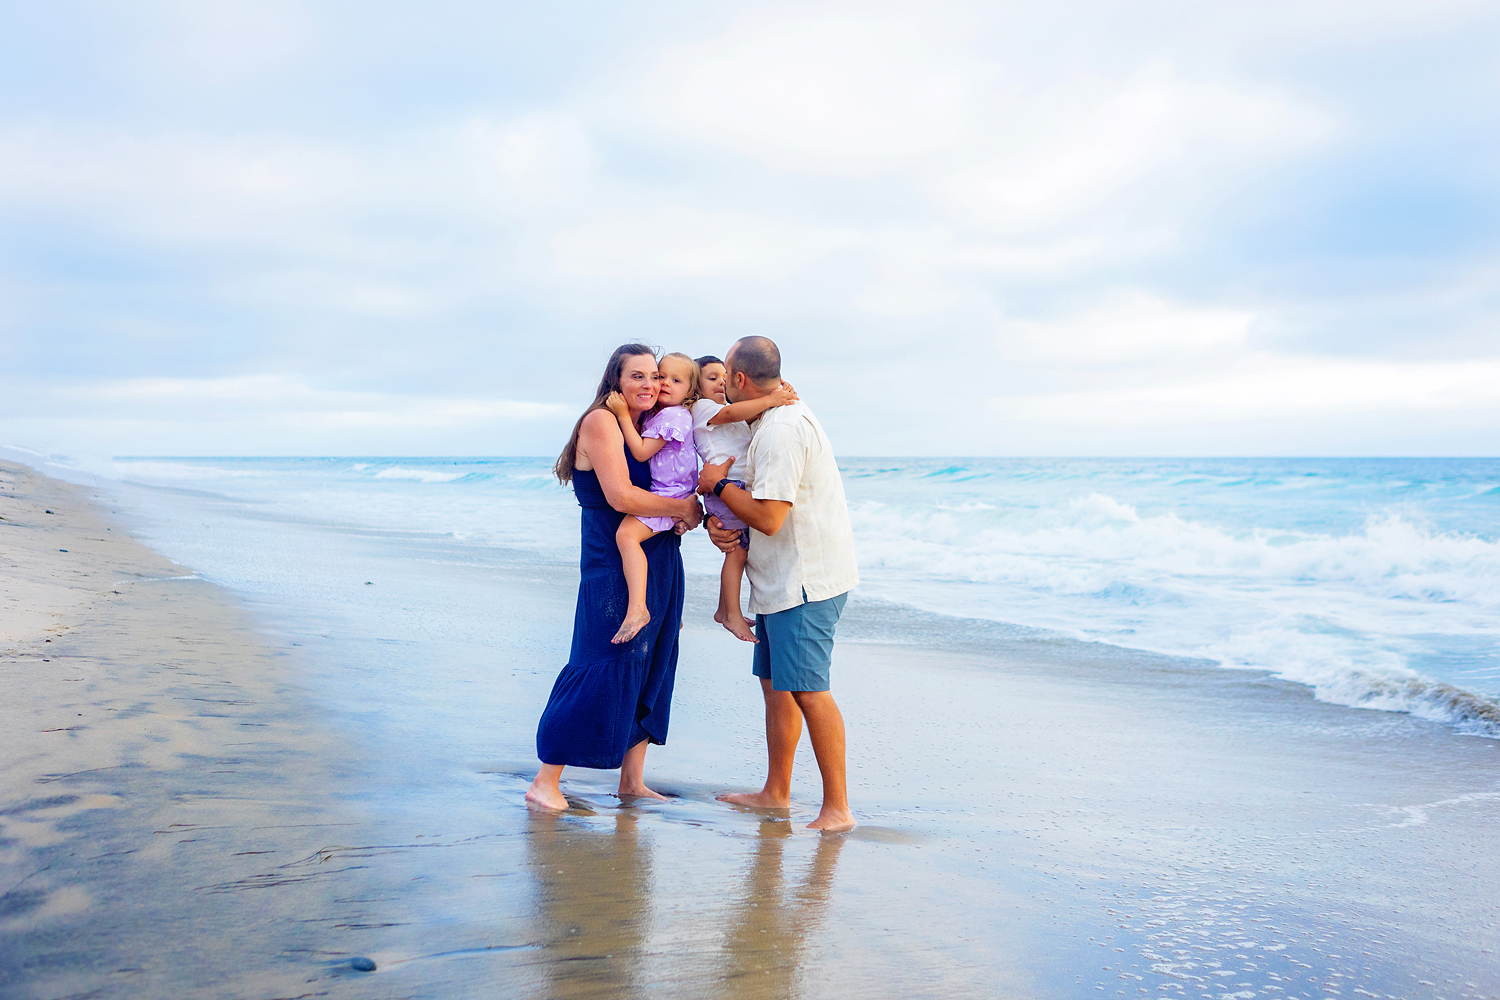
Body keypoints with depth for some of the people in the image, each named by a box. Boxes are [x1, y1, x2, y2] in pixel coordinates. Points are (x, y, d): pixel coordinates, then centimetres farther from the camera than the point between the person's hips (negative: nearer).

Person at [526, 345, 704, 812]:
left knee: (651, 667, 10)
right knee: (600, 671, -7)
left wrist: (689, 514, -5)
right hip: (613, 567, -8)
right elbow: (620, 496, -20)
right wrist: (682, 508, -11)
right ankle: (545, 782, 3)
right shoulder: (601, 422, -11)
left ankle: (632, 779, 21)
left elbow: (671, 487, 18)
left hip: (660, 561, 9)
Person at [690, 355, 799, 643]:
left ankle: (724, 610, 22)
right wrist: (769, 400, -30)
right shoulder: (702, 407, -3)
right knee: (737, 552, -7)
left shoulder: (739, 412, 25)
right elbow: (729, 413, -21)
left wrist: (780, 392, -6)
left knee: (737, 551, 12)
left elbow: (755, 416, 13)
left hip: (743, 487, 9)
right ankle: (732, 615, 2)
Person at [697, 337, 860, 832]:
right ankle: (776, 793, 25)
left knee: (807, 689, -10)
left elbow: (768, 517, -25)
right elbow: (755, 499, 20)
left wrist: (719, 484, -11)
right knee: (775, 683, 15)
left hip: (804, 581, -11)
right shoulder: (777, 420, 15)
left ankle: (837, 808, -4)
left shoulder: (781, 430, -20)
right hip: (783, 579, 11)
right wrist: (717, 521, 0)